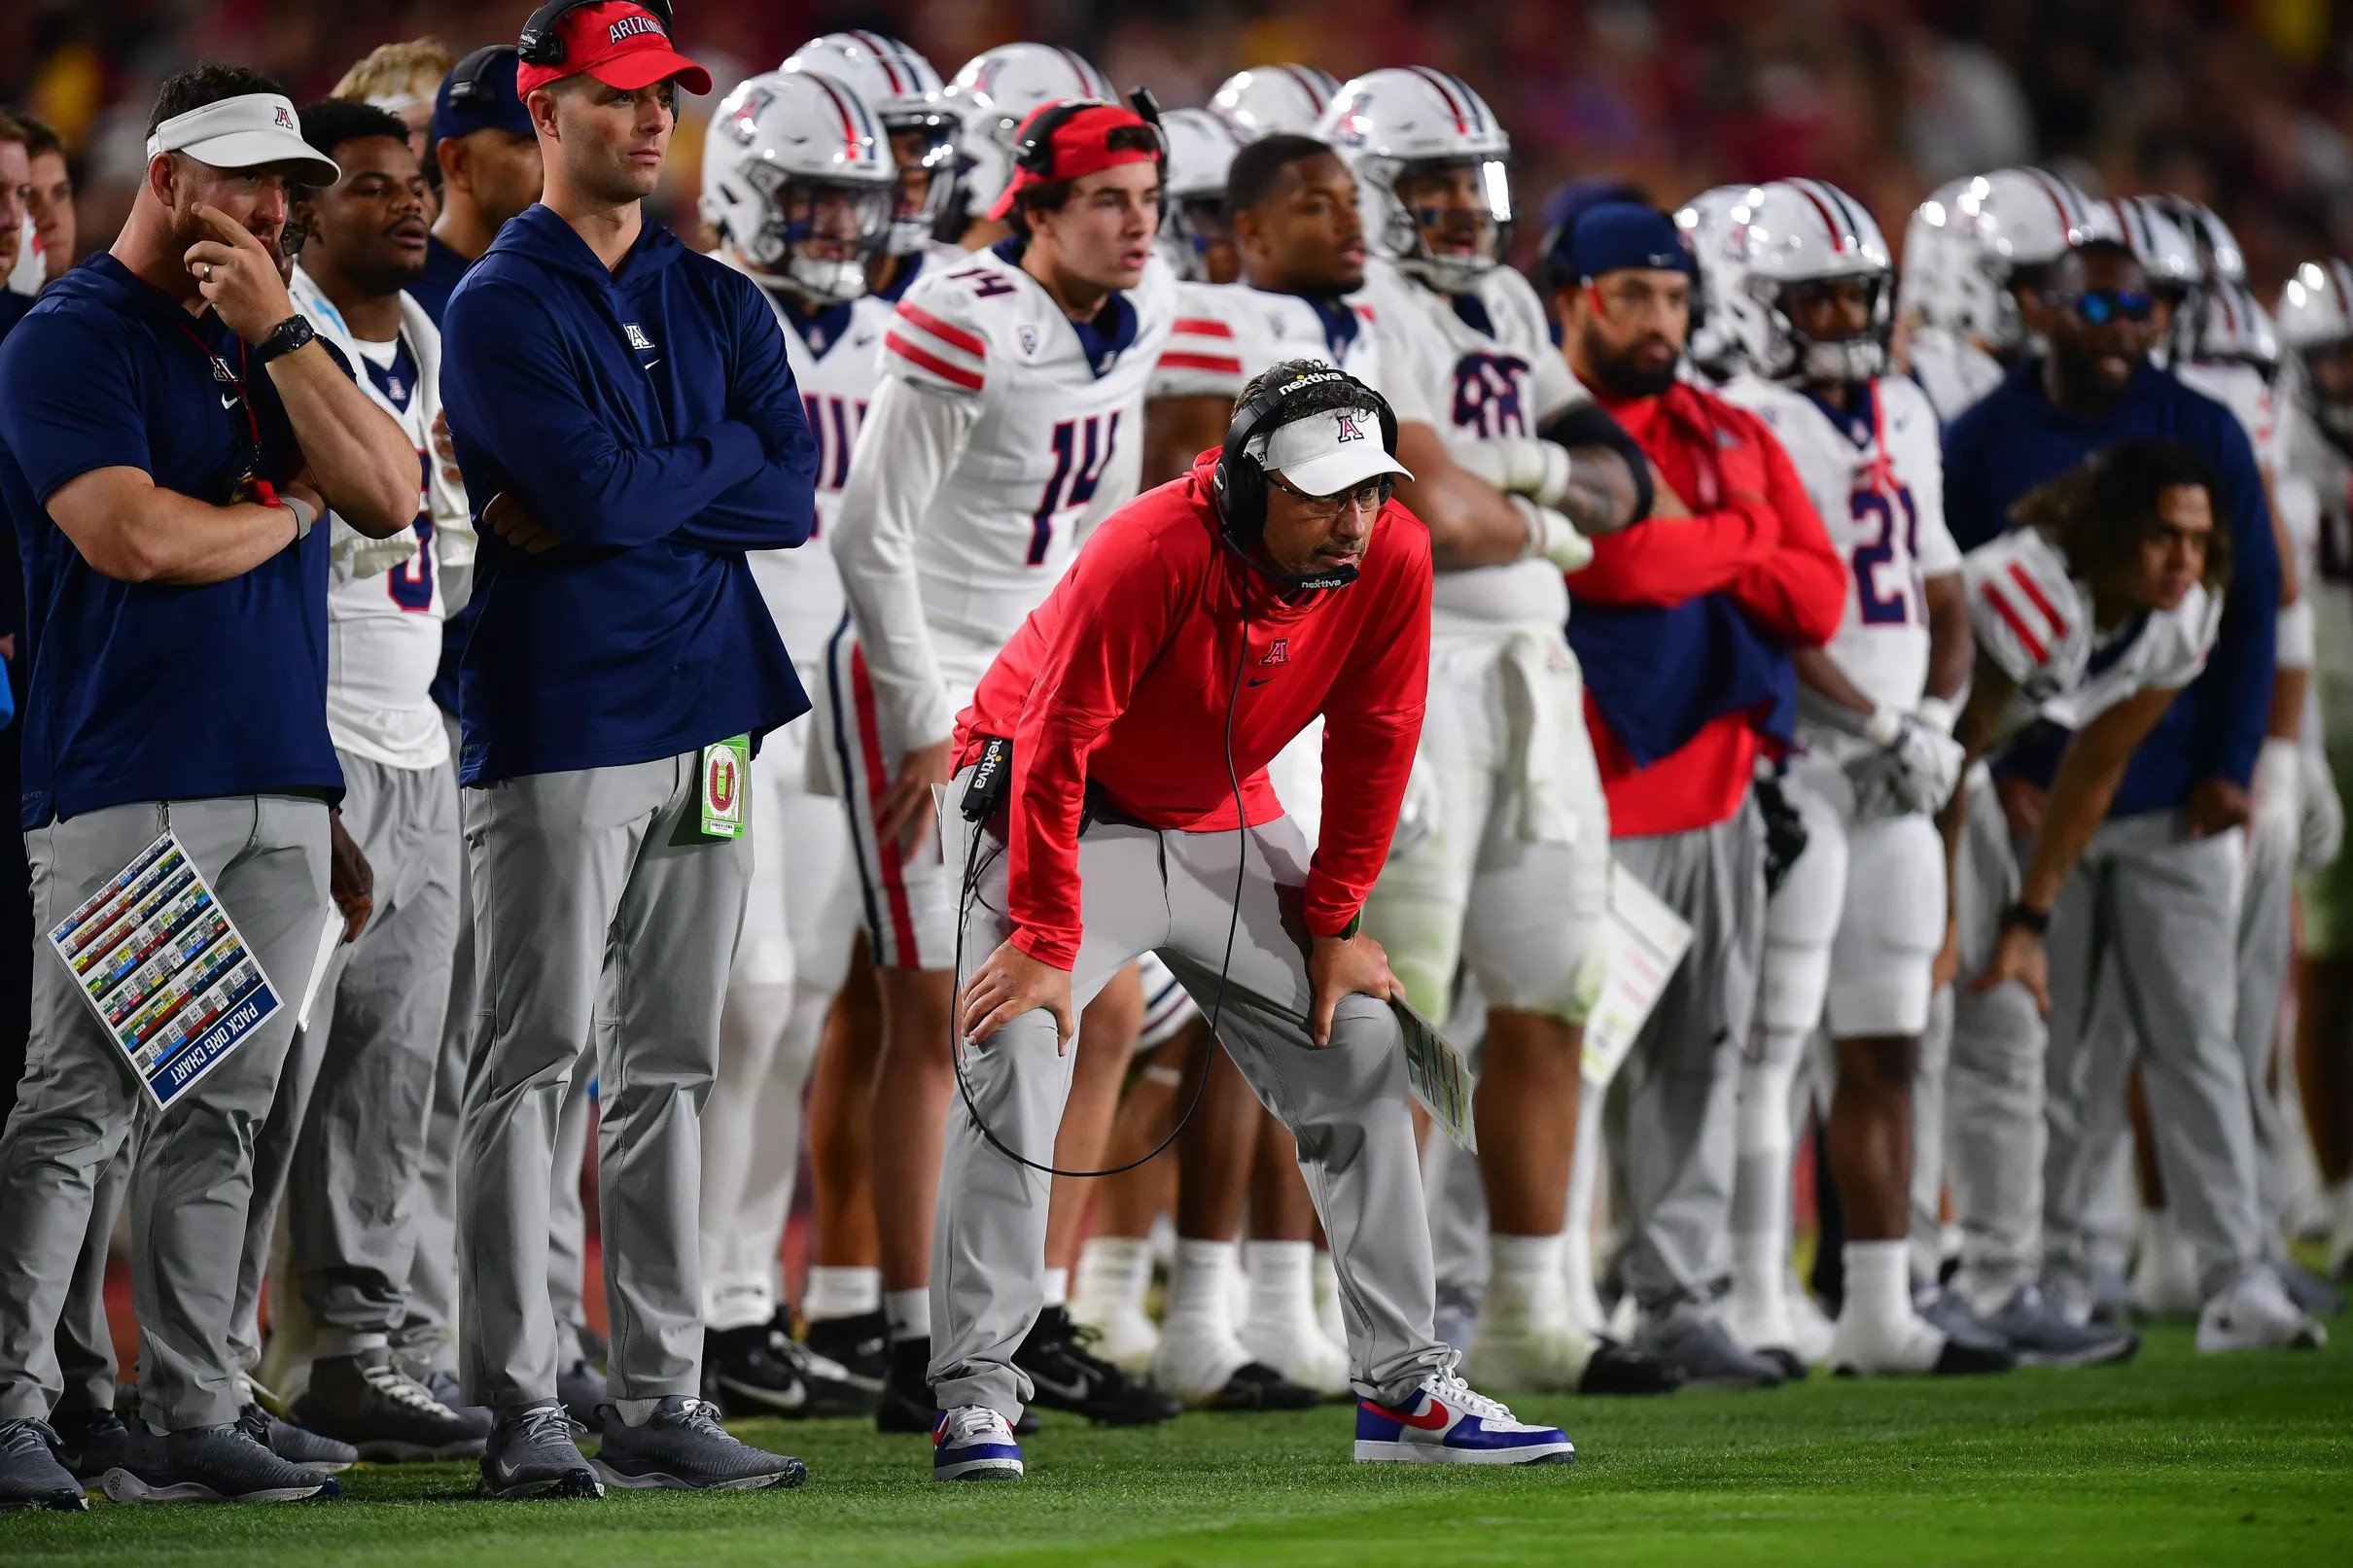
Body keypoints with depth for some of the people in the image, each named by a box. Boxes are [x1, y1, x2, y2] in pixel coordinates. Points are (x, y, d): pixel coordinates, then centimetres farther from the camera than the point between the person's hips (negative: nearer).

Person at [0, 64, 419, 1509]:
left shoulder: (268, 344, 19)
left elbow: (388, 494, 6)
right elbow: (134, 536, -15)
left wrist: (277, 333, -1)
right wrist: (279, 517, 1)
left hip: (282, 789, 7)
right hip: (127, 786, -7)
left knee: (225, 1113, 6)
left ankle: (190, 1416, 9)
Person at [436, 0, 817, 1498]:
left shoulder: (719, 303, 15)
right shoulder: (503, 308, -4)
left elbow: (794, 493, 2)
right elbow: (597, 486, -18)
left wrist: (621, 500, -9)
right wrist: (725, 454, -1)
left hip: (704, 715, 6)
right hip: (559, 722, -6)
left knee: (670, 1074, 8)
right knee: (533, 1069, -6)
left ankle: (663, 1401, 11)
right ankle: (521, 1411, -5)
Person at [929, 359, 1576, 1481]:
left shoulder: (1392, 558, -18)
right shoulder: (1153, 553, -33)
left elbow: (1372, 747, -5)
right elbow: (1056, 747, -28)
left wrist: (1332, 920, -3)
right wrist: (1046, 942, -28)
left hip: (1226, 823, 6)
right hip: (1058, 811, -6)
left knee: (1361, 1052, 1)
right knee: (1015, 1061, -22)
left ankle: (1405, 1389, 8)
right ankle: (974, 1397, -18)